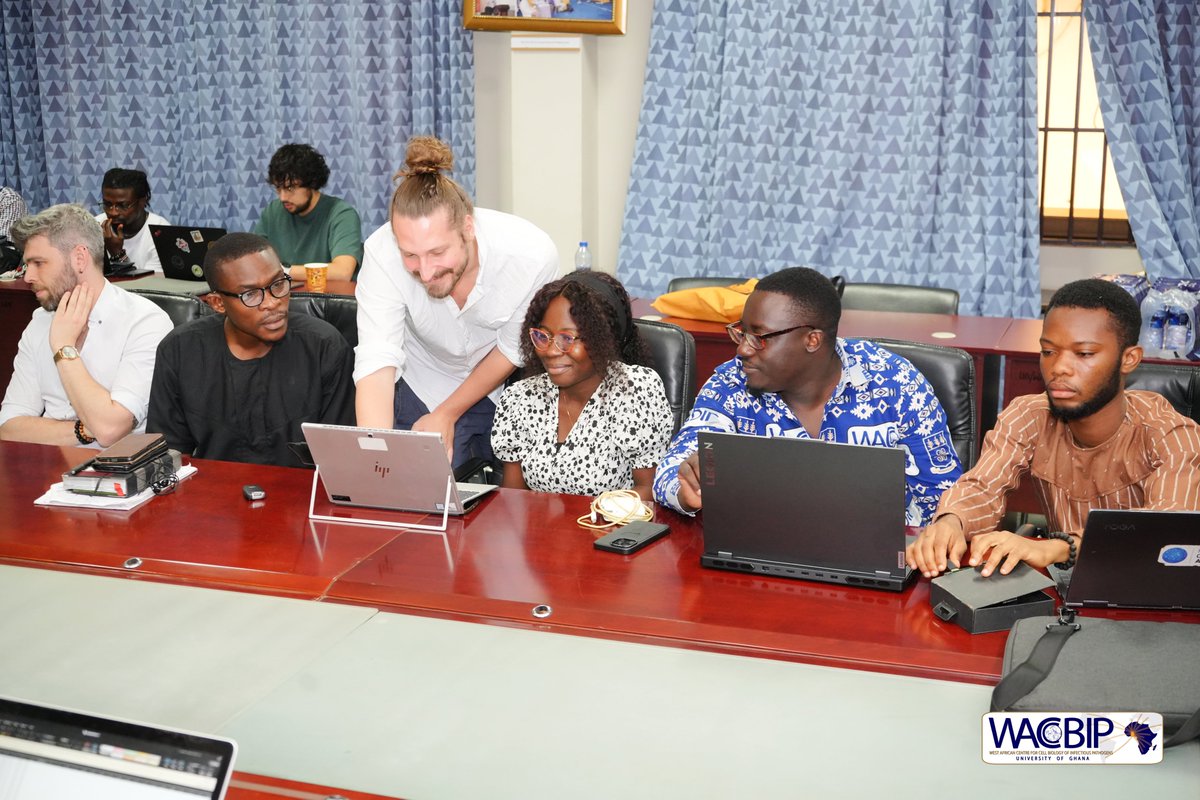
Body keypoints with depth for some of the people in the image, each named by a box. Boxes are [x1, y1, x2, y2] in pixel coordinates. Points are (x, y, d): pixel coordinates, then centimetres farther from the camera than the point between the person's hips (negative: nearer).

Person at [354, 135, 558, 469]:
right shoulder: (383, 252, -32)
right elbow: (377, 360, -36)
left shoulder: (534, 256, -34)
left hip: (506, 384, 0)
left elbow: (512, 349, -17)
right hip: (422, 387, 0)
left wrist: (446, 415, -13)